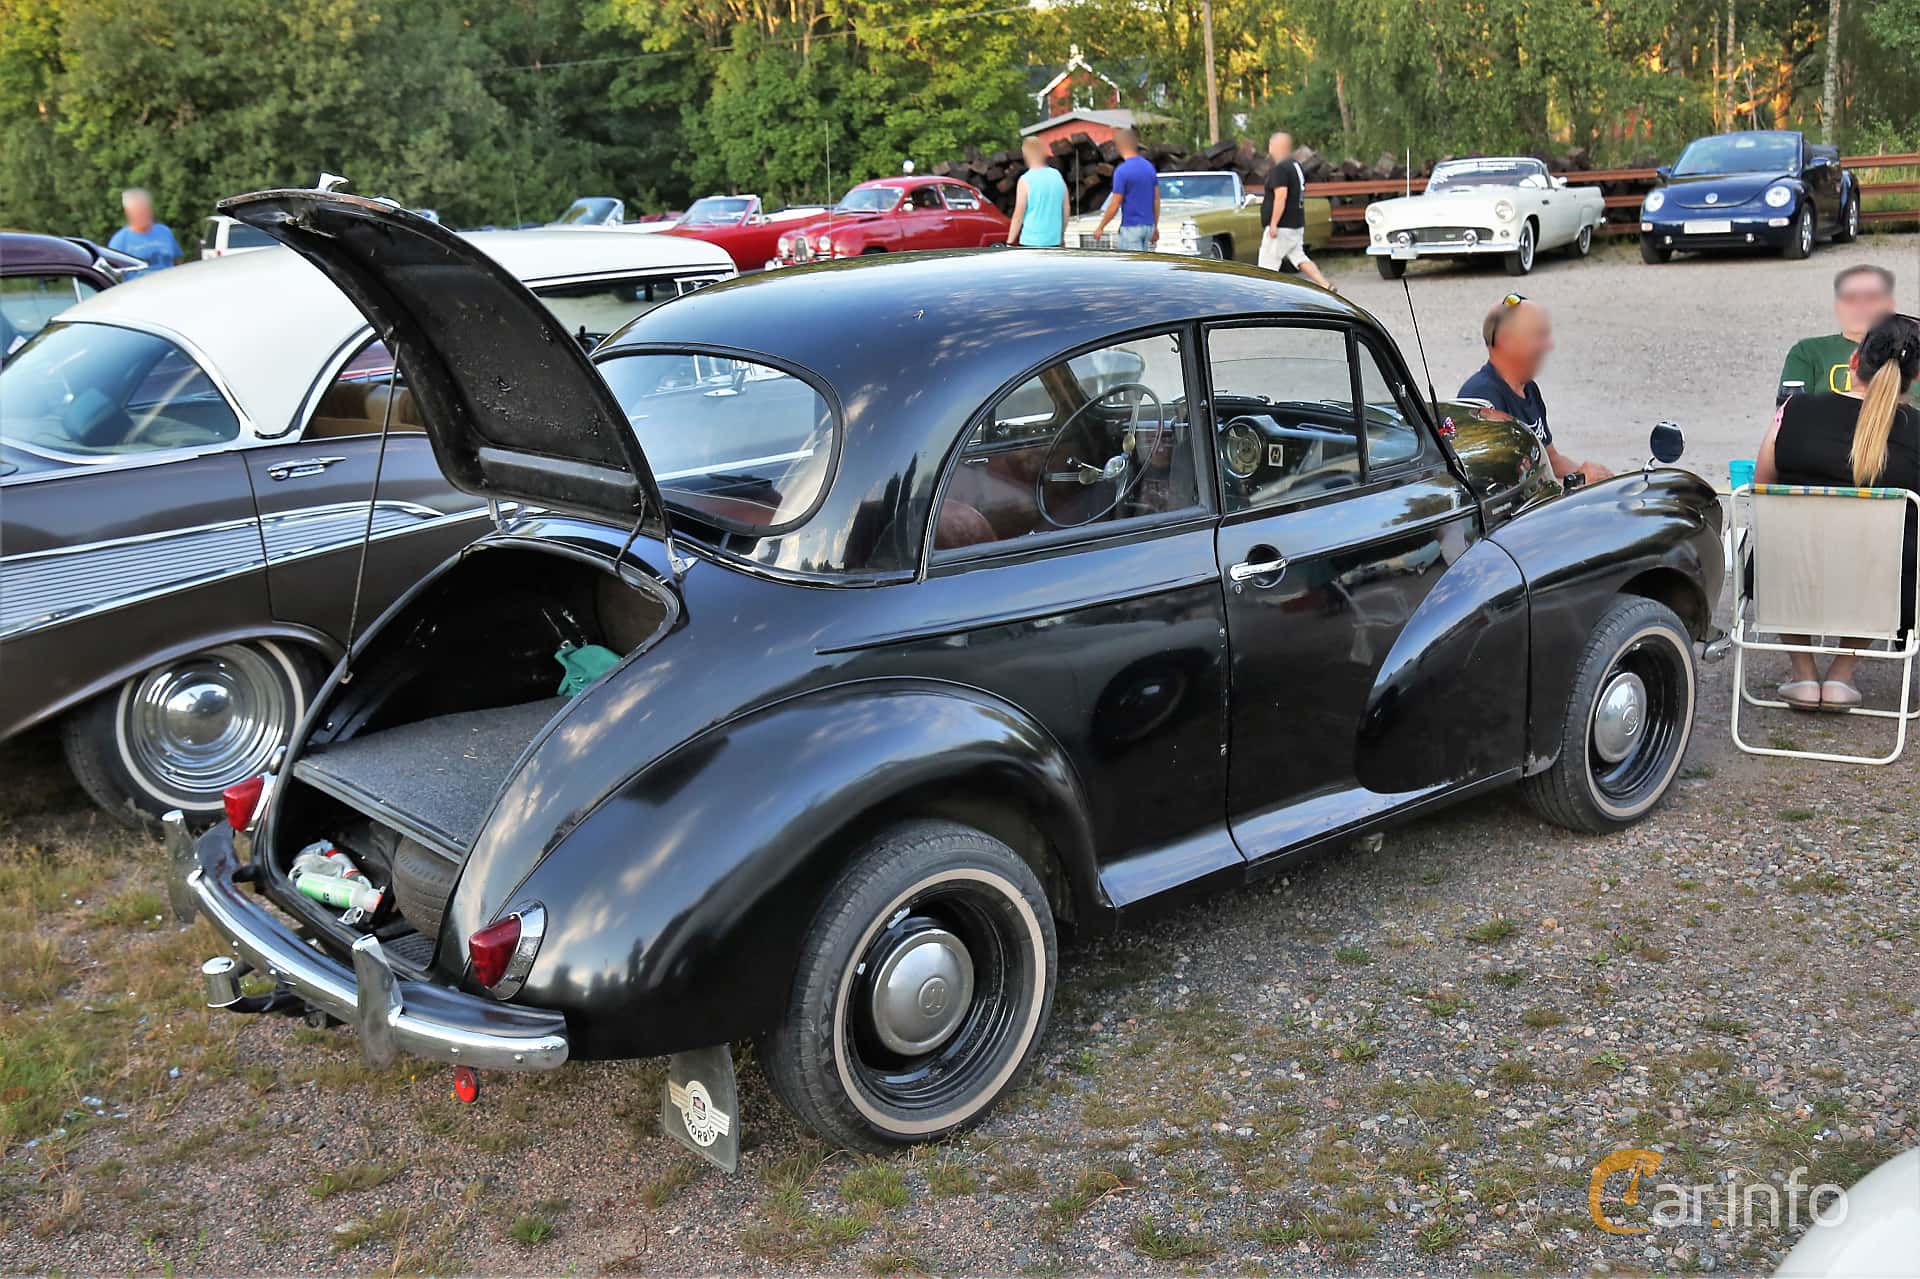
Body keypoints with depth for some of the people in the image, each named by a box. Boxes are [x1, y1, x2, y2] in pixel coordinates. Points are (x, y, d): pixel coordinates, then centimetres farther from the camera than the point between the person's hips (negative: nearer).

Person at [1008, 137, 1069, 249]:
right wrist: (1062, 237, 23)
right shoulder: (1058, 176, 7)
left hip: (1031, 241, -5)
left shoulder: (1025, 180, -9)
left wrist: (1010, 242, -1)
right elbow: (1066, 210, 12)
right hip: (1054, 241, 5)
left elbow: (1018, 215, -8)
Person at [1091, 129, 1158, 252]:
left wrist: (1100, 228, -2)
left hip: (1131, 227, -7)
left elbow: (1114, 205, -13)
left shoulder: (1122, 171, -13)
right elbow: (1156, 199, 11)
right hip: (1148, 225, 7)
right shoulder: (1150, 167, 7)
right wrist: (1155, 226, 20)